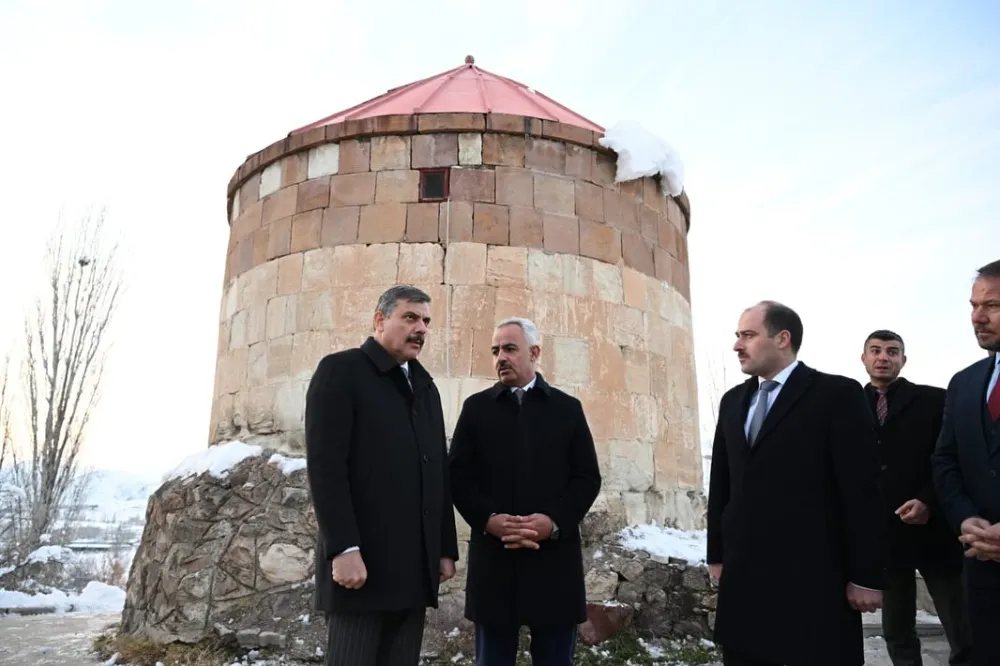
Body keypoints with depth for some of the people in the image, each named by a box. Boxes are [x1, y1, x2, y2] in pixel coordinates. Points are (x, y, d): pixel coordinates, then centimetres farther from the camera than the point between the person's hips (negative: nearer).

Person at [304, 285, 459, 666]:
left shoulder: (425, 385, 19)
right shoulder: (341, 370, -1)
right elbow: (324, 463, -11)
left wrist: (446, 547, 12)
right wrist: (344, 548, -18)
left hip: (415, 567, 6)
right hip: (362, 560, -6)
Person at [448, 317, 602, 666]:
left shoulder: (568, 408, 10)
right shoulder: (476, 407, 10)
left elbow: (588, 477, 4)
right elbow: (458, 475, 4)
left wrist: (554, 521, -12)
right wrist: (489, 519, -13)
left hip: (554, 558, 0)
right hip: (493, 556, 0)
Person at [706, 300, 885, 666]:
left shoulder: (837, 394, -5)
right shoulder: (732, 401, 12)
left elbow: (862, 490, -8)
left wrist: (866, 576, -9)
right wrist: (717, 553, 14)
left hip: (814, 576, -5)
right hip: (743, 573, 5)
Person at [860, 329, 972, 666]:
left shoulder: (934, 400, 2)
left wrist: (928, 501, -16)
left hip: (933, 531, -2)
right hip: (882, 536, 2)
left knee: (966, 637, 4)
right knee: (897, 636, 11)